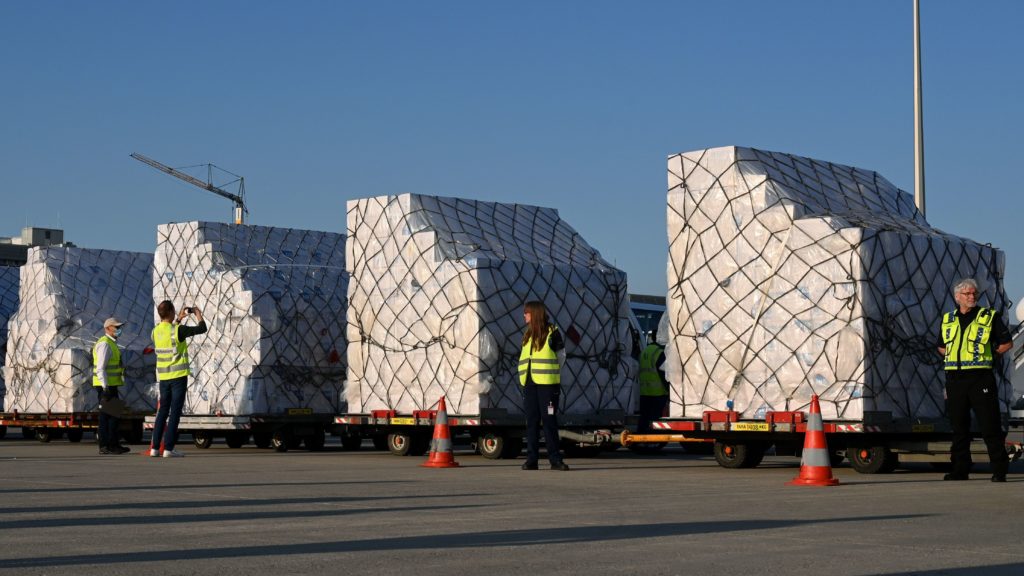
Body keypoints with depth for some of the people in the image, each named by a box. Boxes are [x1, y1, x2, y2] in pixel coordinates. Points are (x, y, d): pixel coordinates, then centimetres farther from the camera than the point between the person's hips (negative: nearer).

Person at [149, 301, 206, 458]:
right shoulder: (178, 330, -15)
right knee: (175, 412, -3)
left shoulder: (156, 331, 4)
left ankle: (155, 447, 12)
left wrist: (178, 319, 29)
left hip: (163, 377, 6)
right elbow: (202, 328, -7)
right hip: (178, 376, -6)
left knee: (162, 411, 13)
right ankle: (168, 448, -6)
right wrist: (198, 314, 11)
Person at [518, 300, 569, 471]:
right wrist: (523, 377, 10)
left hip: (547, 383, -6)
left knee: (549, 420, -6)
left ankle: (555, 459, -2)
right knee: (531, 421, 4)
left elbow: (560, 356, 0)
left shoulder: (552, 332, -2)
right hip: (530, 383, 6)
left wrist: (553, 375, -3)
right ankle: (531, 459, 4)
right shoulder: (527, 335, 17)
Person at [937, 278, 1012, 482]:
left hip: (981, 377, -4)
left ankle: (999, 470, 0)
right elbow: (942, 347, 27)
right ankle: (960, 469, 13)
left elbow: (1007, 343, 6)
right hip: (955, 379, 4)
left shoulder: (989, 317, 3)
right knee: (958, 426, 7)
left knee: (990, 426, -5)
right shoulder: (948, 320, 14)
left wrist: (986, 356, 2)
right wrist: (955, 357, 10)